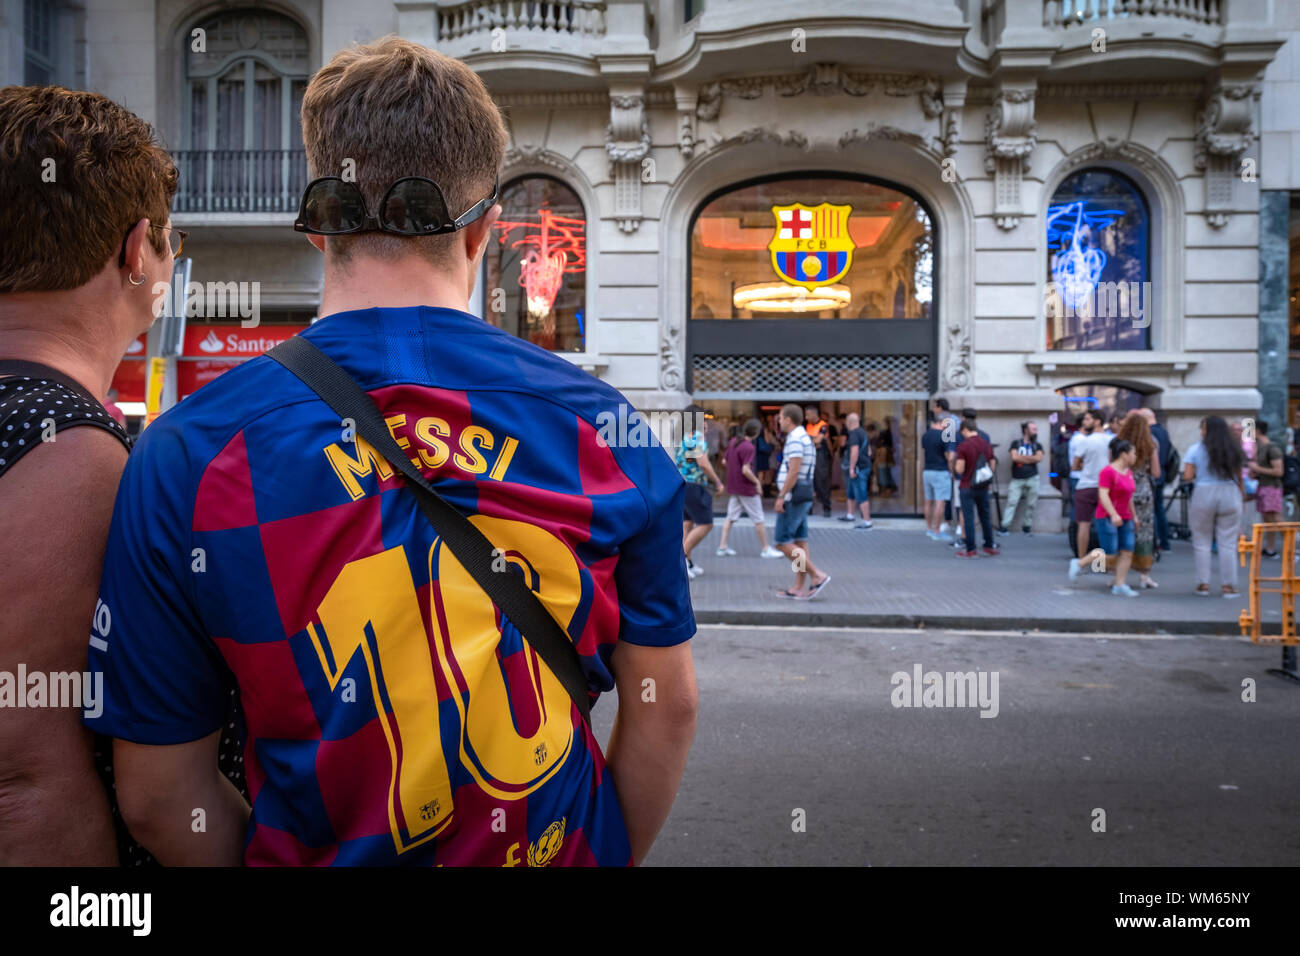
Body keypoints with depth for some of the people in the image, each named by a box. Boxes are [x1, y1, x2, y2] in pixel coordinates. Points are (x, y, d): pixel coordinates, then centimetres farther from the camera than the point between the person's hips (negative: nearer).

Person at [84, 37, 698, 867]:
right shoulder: (602, 424, -14)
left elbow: (157, 795, -10)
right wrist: (616, 855, 8)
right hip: (564, 854, 1)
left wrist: (262, 856, 7)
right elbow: (667, 705, -7)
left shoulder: (187, 453, -17)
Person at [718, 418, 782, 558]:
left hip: (733, 487, 8)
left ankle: (722, 546, 10)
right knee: (758, 520, 3)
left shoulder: (733, 442, 5)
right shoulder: (748, 447, -21)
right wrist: (757, 482, -13)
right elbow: (746, 470, -25)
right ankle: (765, 549, 11)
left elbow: (725, 461, 14)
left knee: (730, 517, 11)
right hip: (747, 489, -8)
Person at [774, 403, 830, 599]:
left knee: (783, 542, -7)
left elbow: (794, 471, -22)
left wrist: (781, 496, -19)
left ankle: (817, 575, -7)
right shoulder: (806, 438, 17)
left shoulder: (795, 439, -14)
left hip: (793, 497, -10)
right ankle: (799, 588, 10)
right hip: (804, 497, 10)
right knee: (800, 542, 8)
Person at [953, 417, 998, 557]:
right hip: (983, 488, 5)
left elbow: (959, 469, -15)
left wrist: (955, 465, 5)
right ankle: (989, 546, 24)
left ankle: (971, 550, 3)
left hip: (968, 487, -5)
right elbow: (992, 467, 7)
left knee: (968, 518, 0)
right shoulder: (987, 445, 3)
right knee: (985, 517, 16)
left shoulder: (963, 446, -14)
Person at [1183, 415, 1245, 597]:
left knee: (1202, 543, 7)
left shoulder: (1195, 450, -4)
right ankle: (1228, 585, 5)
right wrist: (1242, 493, 19)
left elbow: (1187, 476, -8)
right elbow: (1239, 477, 8)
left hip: (1204, 495, -2)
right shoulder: (1234, 451, 6)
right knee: (1228, 543, 4)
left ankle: (1203, 584, 7)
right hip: (1230, 495, 2)